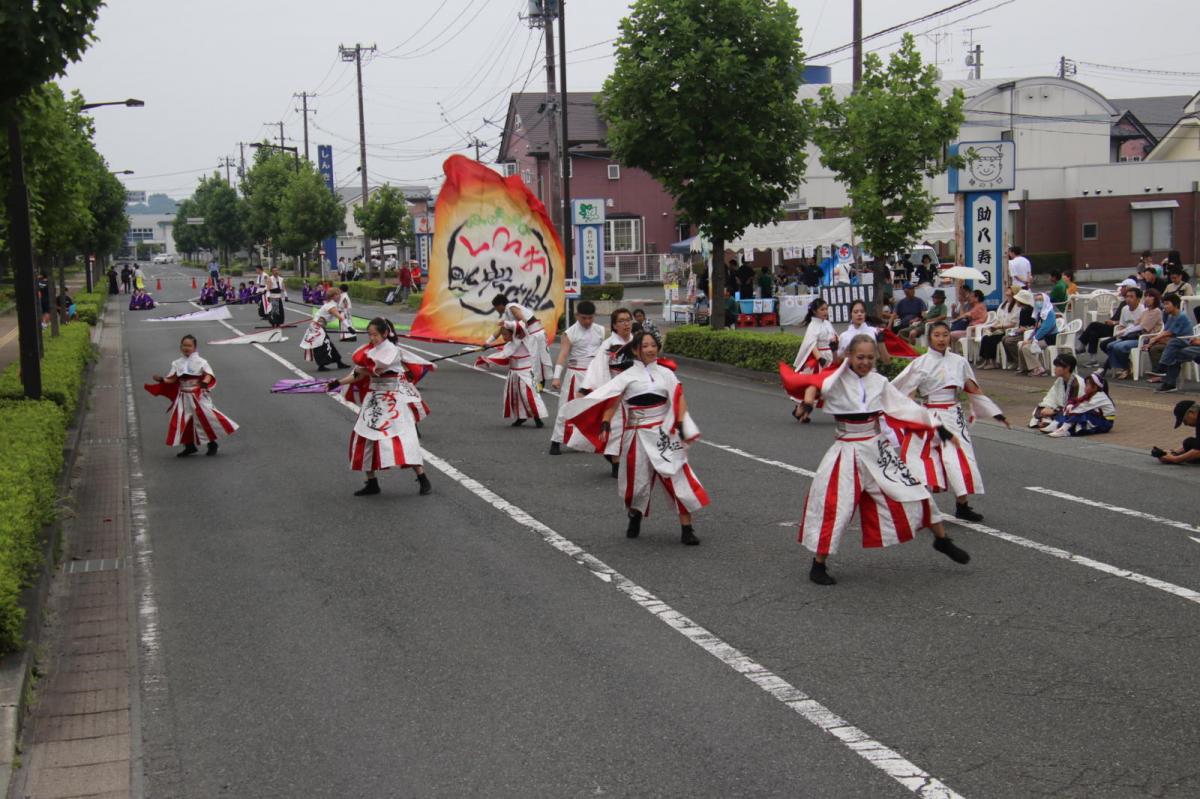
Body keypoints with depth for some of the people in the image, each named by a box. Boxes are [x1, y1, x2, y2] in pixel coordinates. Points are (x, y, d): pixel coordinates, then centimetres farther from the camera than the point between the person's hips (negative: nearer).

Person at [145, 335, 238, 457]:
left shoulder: (200, 362, -4)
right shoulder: (177, 363, 6)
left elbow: (209, 374, -12)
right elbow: (171, 379, 4)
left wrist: (205, 382, -33)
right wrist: (162, 380, -15)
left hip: (199, 396, -4)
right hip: (183, 396, 4)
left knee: (205, 417, -5)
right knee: (181, 420, 4)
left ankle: (212, 444, 13)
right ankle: (190, 446, 18)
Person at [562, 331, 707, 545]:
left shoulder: (666, 373, 6)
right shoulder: (627, 376, 0)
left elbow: (679, 399, 1)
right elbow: (611, 402, -8)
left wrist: (681, 426, -10)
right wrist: (605, 426, -21)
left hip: (665, 433, 1)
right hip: (638, 435, -1)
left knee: (678, 477, -5)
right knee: (637, 480, 8)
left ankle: (687, 528, 1)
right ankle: (634, 517, 38)